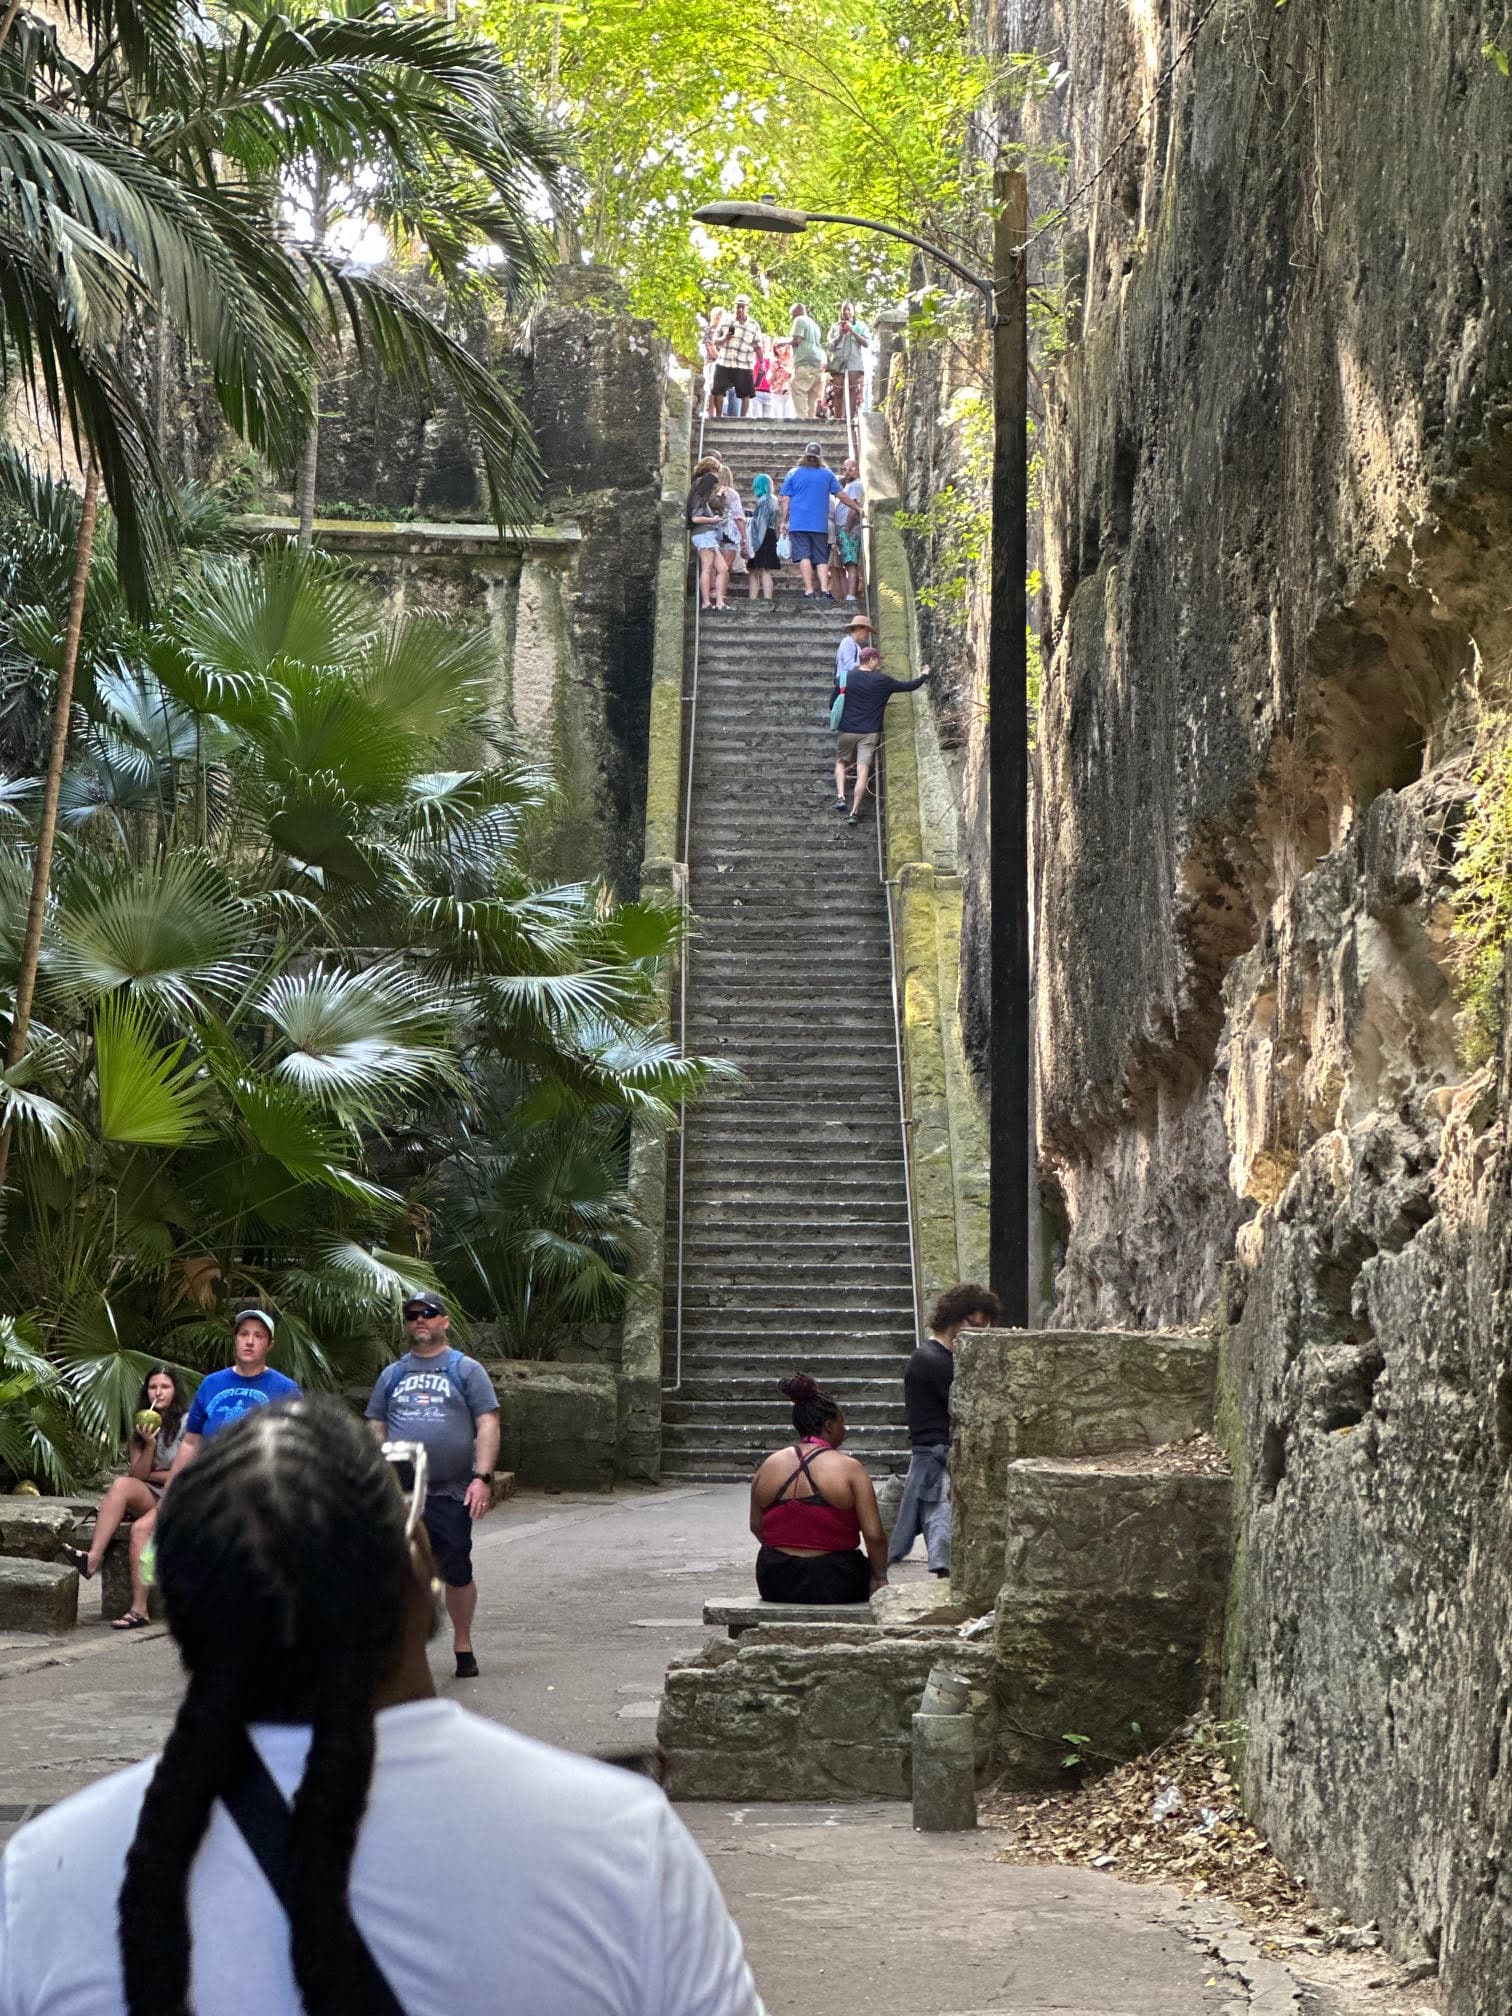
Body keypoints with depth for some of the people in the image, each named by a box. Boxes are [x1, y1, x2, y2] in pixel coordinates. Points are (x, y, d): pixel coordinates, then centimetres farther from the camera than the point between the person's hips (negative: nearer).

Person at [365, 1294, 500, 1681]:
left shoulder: (466, 1370, 5)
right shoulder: (392, 1374, 15)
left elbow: (487, 1425, -2)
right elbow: (376, 1429, 16)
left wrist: (482, 1478, -12)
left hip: (451, 1493, -2)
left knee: (457, 1573, 3)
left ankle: (463, 1645, 20)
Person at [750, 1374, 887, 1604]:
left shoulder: (768, 1466, 1)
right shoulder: (849, 1468, -11)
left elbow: (756, 1527, 10)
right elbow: (874, 1536, -14)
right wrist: (880, 1577, 0)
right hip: (834, 1585, -5)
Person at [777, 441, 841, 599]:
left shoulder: (793, 473, 4)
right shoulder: (828, 474, 7)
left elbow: (785, 499, 3)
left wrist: (784, 521, 8)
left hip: (798, 523, -1)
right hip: (820, 525, 1)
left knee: (804, 556, -5)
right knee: (822, 558, 3)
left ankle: (809, 591, -12)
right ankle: (824, 589, -9)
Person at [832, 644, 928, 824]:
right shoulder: (882, 681, -4)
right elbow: (910, 686, 6)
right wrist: (924, 676, 25)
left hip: (846, 730, 2)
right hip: (869, 733, -2)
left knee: (841, 762, 21)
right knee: (863, 771, -3)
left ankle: (840, 797, 1)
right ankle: (854, 813, -6)